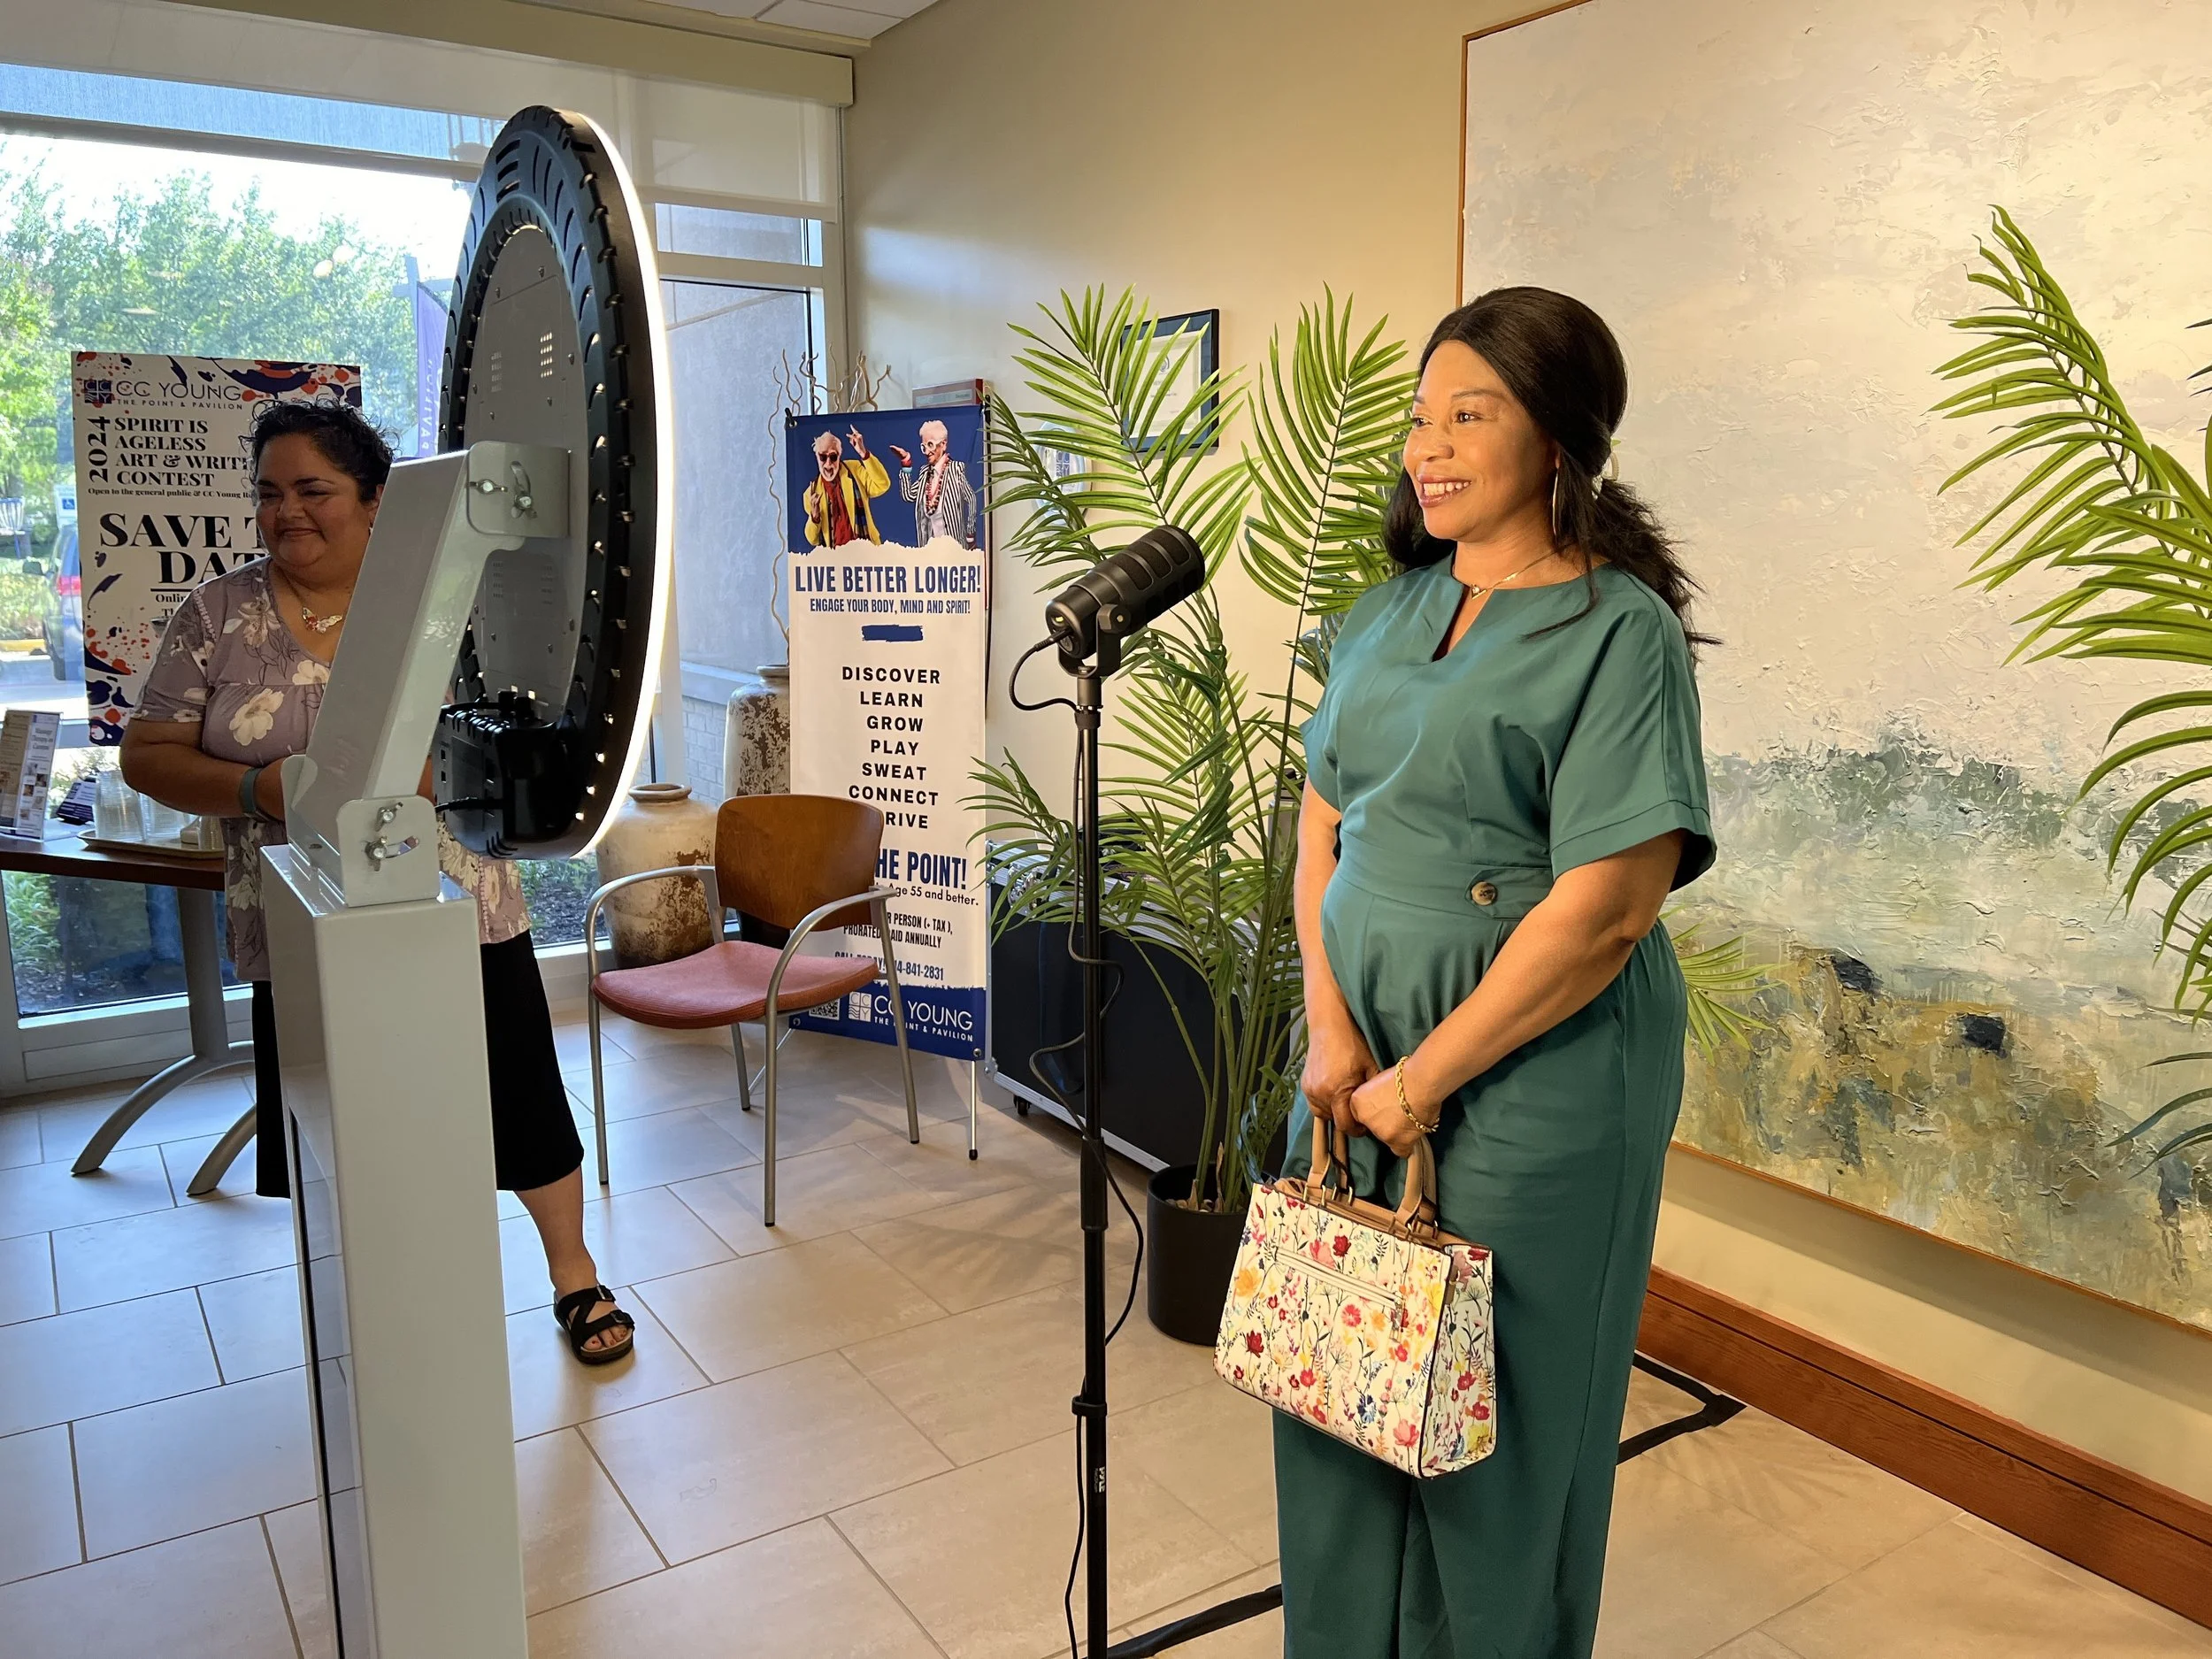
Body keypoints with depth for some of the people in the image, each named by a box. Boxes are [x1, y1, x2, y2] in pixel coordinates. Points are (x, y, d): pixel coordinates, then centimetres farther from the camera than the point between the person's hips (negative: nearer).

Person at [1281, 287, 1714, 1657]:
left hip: (1533, 1077, -6)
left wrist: (1420, 1081, -15)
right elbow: (1321, 828, 8)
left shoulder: (1619, 631, -12)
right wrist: (1332, 1031, -5)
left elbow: (1607, 908, -18)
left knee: (1493, 1420, 10)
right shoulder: (1390, 614, 9)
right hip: (1364, 1055, 6)